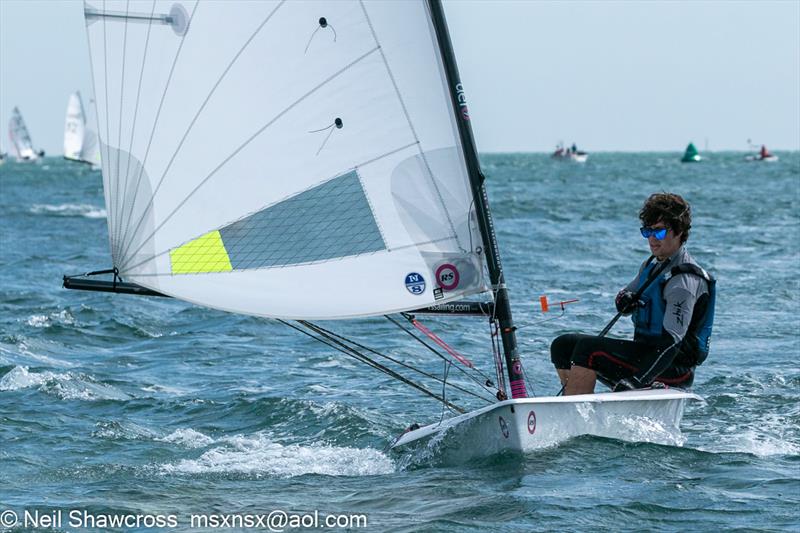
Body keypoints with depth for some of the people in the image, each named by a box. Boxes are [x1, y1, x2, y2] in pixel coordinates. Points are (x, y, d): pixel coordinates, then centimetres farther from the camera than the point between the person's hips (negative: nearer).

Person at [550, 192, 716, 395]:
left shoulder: (684, 280, -18)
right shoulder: (652, 265, 11)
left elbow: (671, 342, -27)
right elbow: (624, 299, 24)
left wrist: (636, 382, -35)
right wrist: (625, 299, -3)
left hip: (671, 369, -10)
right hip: (645, 350, 10)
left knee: (588, 349, -26)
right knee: (563, 345, 5)